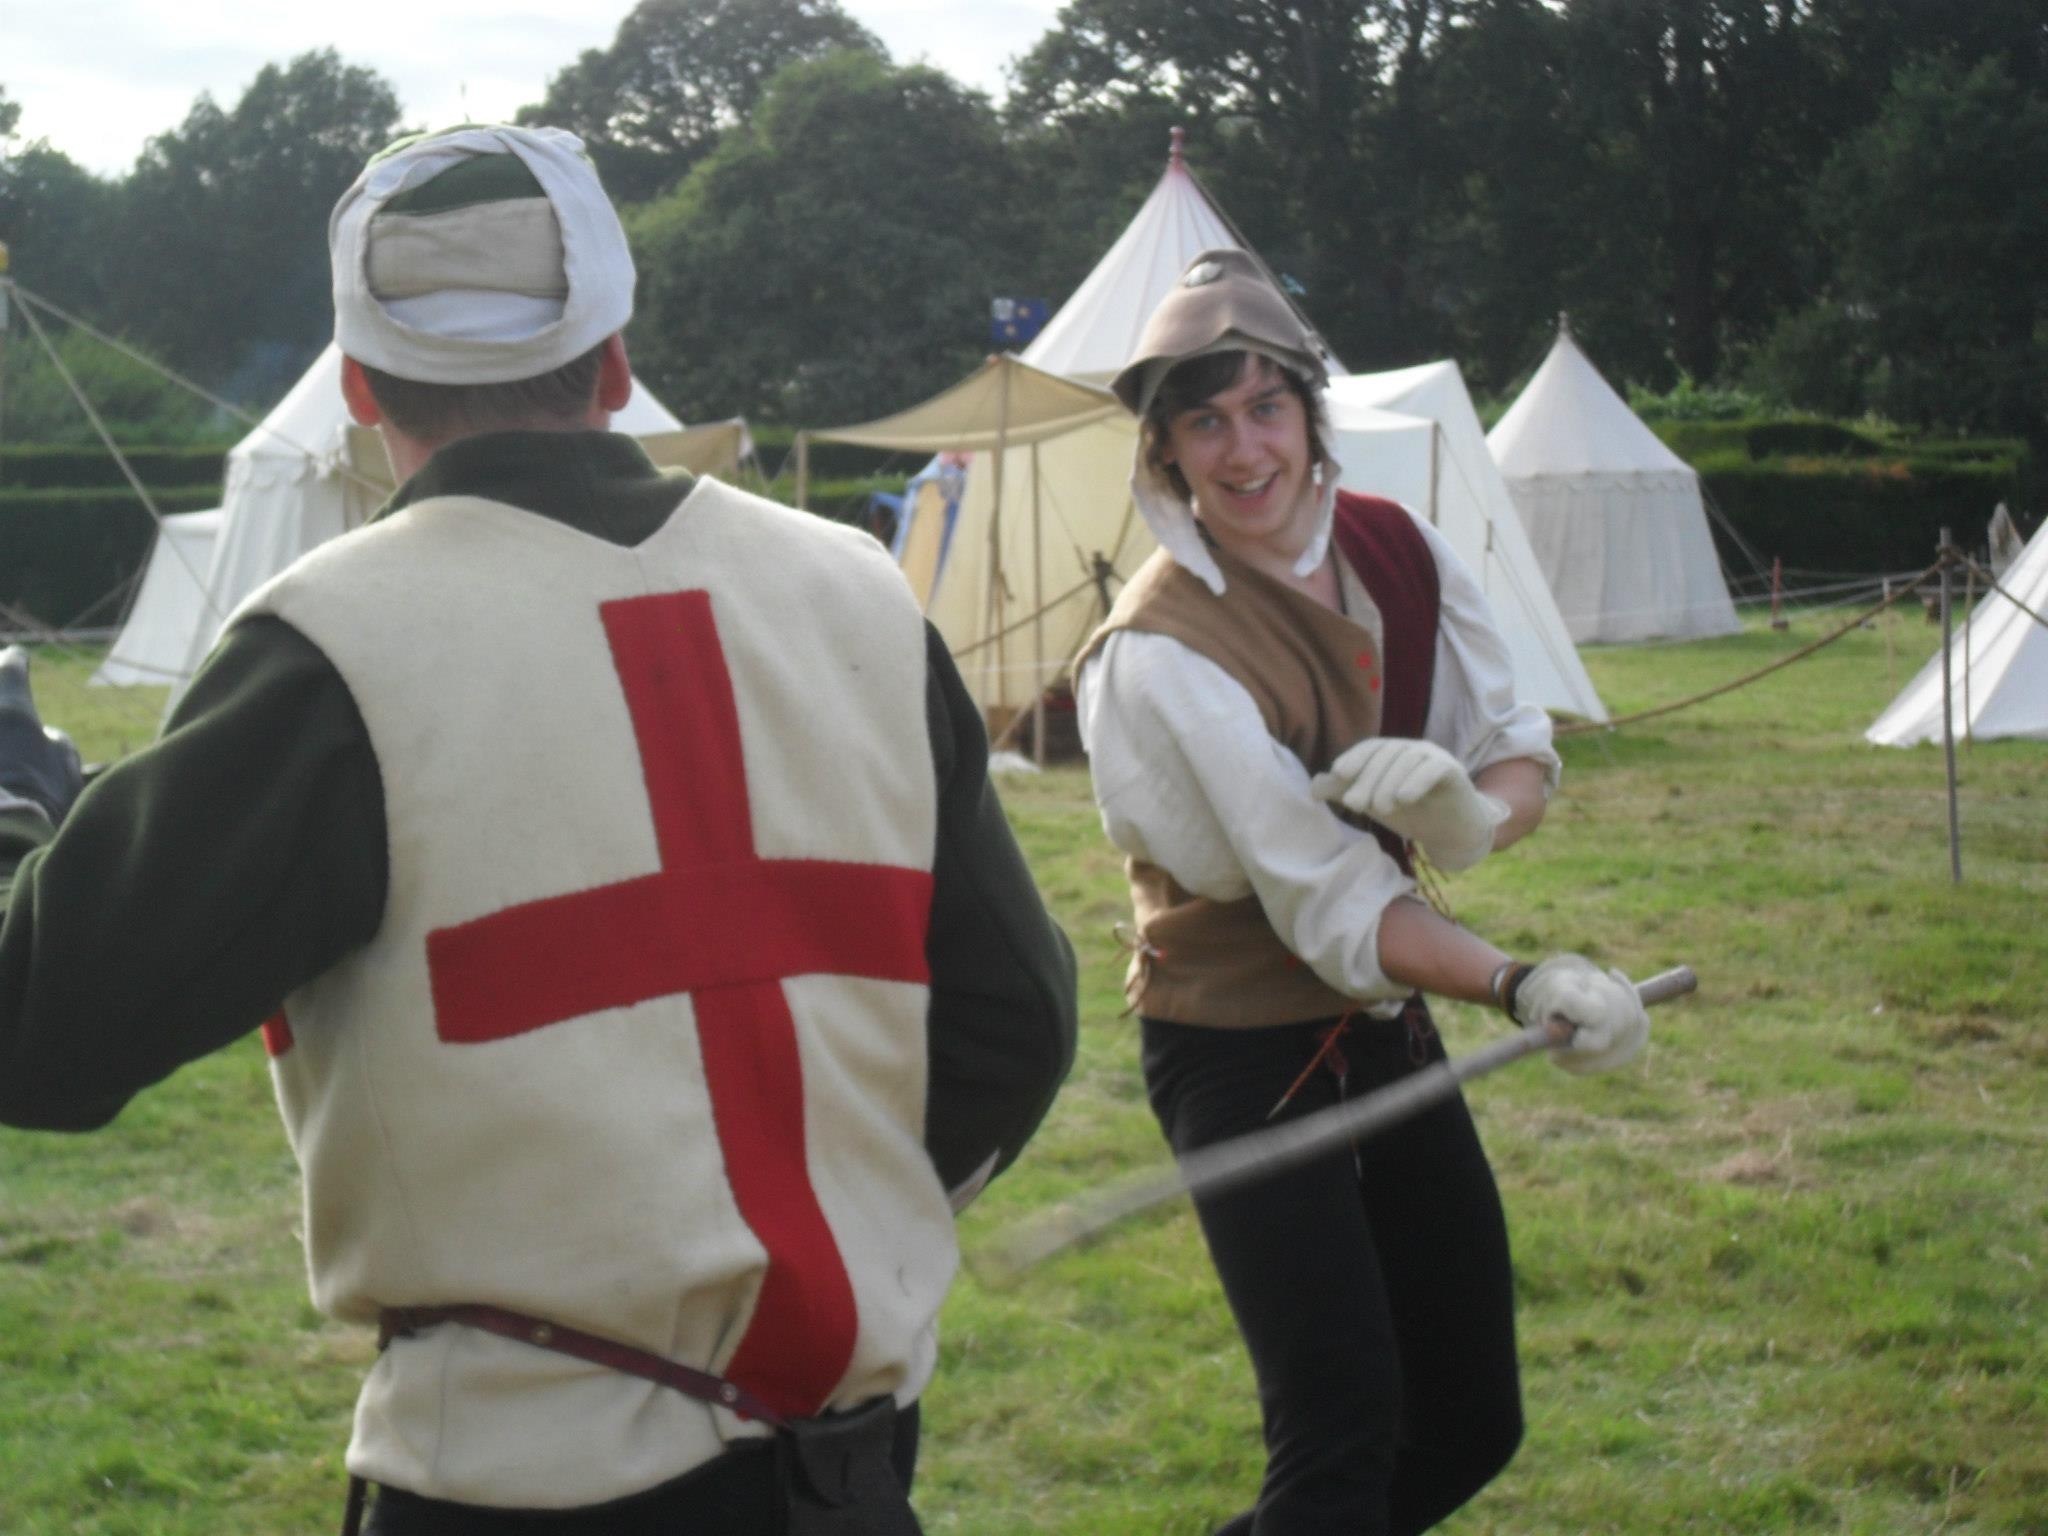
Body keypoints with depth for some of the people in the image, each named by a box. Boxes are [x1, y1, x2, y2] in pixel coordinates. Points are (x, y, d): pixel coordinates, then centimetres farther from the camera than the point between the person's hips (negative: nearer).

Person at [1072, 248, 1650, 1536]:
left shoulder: (1400, 552, -2)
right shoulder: (1163, 653, -22)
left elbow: (1523, 757, -1)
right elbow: (1329, 906, -24)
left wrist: (1476, 810, -26)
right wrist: (1522, 985, -36)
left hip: (1391, 1026, 7)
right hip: (1245, 1054, -7)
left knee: (1474, 1425, 12)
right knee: (1344, 1429, -16)